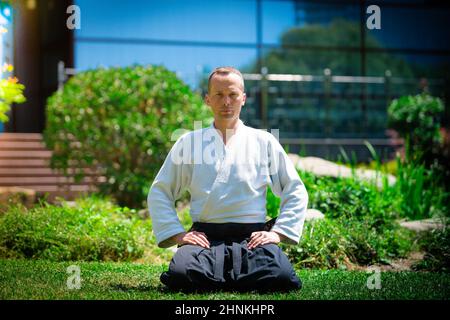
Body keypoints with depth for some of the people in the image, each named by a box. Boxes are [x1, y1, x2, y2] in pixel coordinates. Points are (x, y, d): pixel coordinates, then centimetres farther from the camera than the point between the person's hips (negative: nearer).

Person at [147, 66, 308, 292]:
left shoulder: (264, 142, 14)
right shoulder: (189, 142, 14)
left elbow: (296, 192, 14)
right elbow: (159, 193, 14)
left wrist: (278, 232, 0)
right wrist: (177, 234, 0)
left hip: (253, 236, 0)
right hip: (204, 237, 0)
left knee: (280, 277, -30)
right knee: (180, 275, -31)